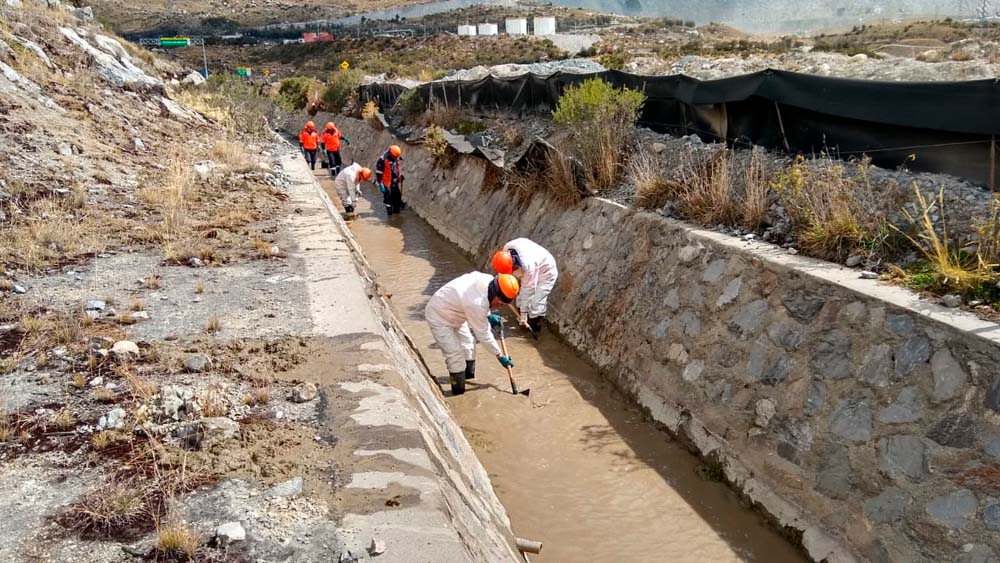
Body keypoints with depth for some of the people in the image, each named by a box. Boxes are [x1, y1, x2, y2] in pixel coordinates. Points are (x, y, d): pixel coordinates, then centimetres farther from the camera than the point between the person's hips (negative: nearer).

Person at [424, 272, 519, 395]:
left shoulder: (488, 280, -18)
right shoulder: (476, 303, -40)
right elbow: (483, 333, -28)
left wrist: (488, 316, -1)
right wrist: (500, 356, -17)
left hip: (454, 312, 9)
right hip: (439, 317, -9)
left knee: (468, 343, 18)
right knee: (455, 354, -13)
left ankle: (468, 374, 38)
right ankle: (458, 390, 0)